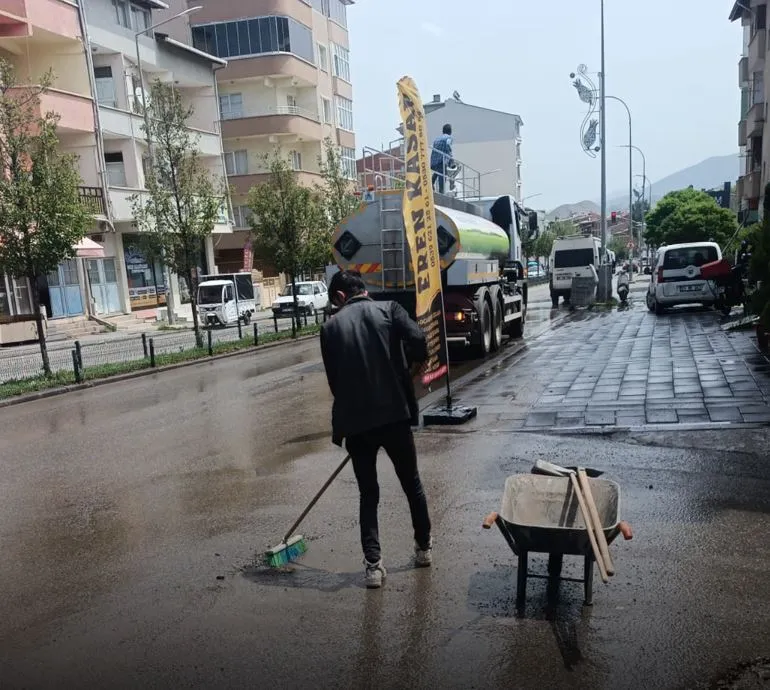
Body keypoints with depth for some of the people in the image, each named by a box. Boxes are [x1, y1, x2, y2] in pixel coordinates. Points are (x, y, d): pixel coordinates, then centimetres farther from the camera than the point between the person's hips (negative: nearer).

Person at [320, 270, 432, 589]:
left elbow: (333, 379, 8)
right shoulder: (389, 309, 2)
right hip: (394, 414, 0)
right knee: (412, 484, 19)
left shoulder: (331, 327, 5)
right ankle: (424, 547, 34)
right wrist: (403, 363, 6)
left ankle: (373, 564, 7)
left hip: (355, 421, 0)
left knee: (368, 494, 13)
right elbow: (419, 343, -14)